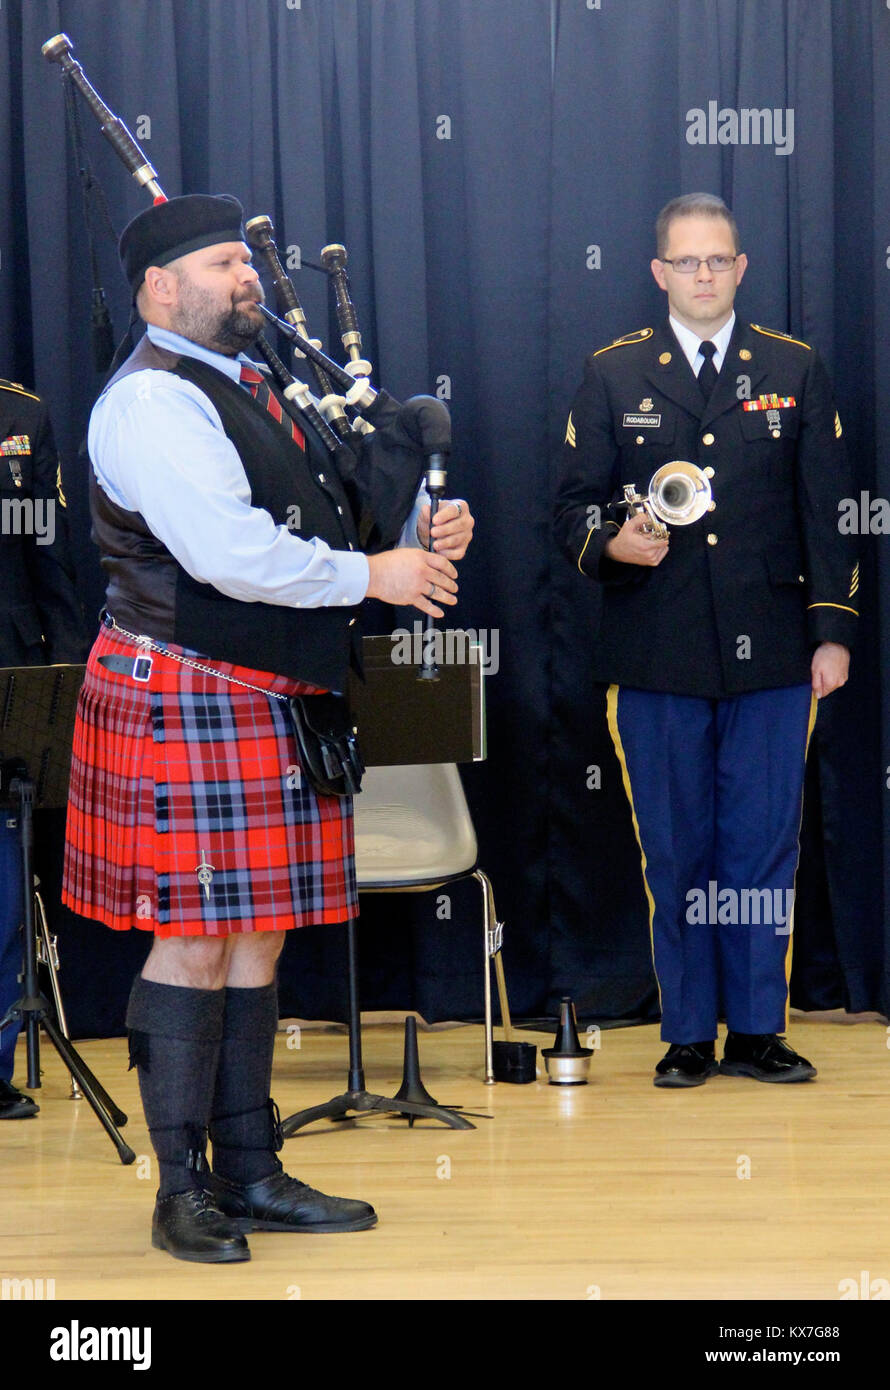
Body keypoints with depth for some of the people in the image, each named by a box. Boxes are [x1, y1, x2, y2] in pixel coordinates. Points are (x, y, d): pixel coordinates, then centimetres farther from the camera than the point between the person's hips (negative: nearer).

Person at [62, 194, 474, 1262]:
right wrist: (371, 574, -16)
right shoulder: (150, 402, -13)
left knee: (257, 936, 11)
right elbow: (231, 553, -25)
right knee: (194, 939, -4)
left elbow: (336, 501, 21)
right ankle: (183, 1190, 6)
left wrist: (424, 529, 0)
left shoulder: (255, 387, 17)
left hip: (274, 709, 9)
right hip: (188, 703, -9)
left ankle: (251, 1175, 19)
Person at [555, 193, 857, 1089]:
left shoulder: (794, 370, 10)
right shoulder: (612, 375, 8)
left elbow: (827, 511, 9)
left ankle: (756, 1031, 12)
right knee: (673, 851, 4)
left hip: (771, 653, 0)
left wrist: (833, 630, 2)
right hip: (656, 656, 0)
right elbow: (574, 506, 6)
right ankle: (687, 1036, 14)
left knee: (763, 846, 2)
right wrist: (611, 546, -16)